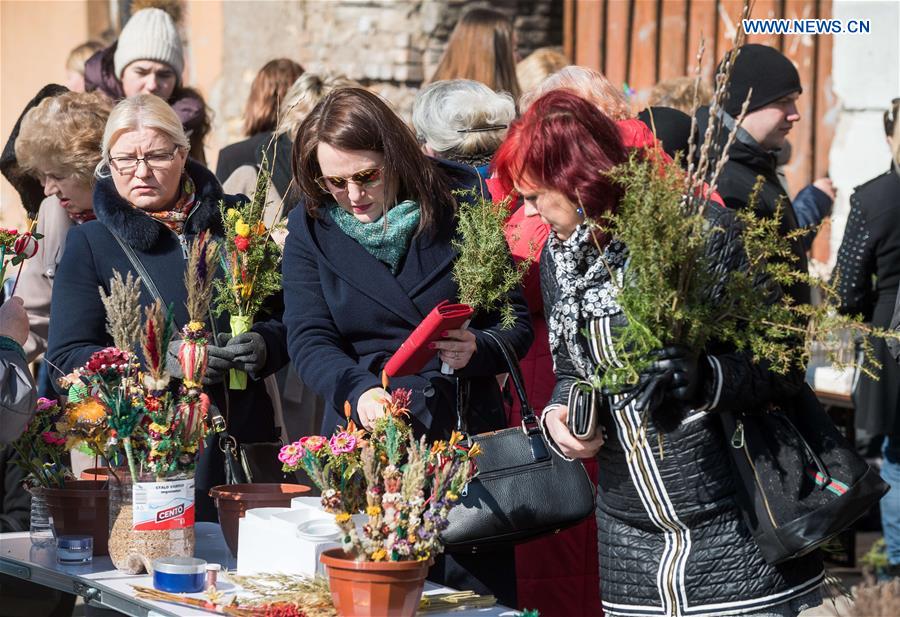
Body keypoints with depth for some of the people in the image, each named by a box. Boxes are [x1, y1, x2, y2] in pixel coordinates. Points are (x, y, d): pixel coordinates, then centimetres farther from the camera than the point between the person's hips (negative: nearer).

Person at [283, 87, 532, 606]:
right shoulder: (311, 227, 1)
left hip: (464, 441, -1)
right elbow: (308, 339, -8)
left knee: (476, 592, 1)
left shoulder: (459, 210, -4)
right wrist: (358, 391, -27)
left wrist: (475, 351, -21)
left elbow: (516, 323, 1)